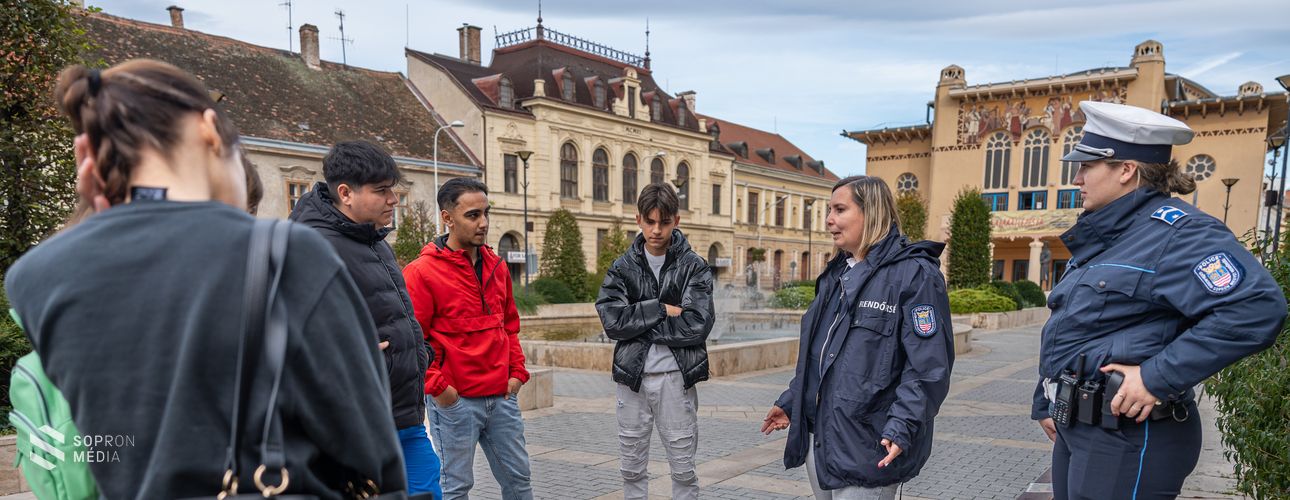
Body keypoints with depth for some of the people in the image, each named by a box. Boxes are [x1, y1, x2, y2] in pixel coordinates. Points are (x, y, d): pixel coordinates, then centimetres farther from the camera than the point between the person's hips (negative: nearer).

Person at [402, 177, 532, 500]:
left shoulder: (496, 266, 9)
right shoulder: (421, 272, -10)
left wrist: (517, 372, 9)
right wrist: (436, 386, -15)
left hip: (502, 397, 6)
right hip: (455, 400, -6)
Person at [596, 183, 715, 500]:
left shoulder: (695, 268, -3)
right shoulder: (622, 268, 4)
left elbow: (696, 326, -16)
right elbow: (612, 321, -9)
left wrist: (637, 324, -12)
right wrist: (662, 310, -15)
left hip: (675, 378, -2)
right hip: (632, 378, 2)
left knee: (683, 469, 9)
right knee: (632, 469, 14)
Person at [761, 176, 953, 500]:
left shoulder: (914, 274, -12)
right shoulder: (835, 275, 14)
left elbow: (929, 366, -18)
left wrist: (902, 427, -28)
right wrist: (791, 401, 20)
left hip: (869, 452, -8)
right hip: (818, 440, 8)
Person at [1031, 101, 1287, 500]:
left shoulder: (1175, 232, -14)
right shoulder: (1099, 238, 14)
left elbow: (1257, 308, -28)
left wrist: (1157, 378, -27)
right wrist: (1046, 403, 20)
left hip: (1126, 440, -9)